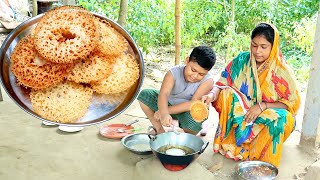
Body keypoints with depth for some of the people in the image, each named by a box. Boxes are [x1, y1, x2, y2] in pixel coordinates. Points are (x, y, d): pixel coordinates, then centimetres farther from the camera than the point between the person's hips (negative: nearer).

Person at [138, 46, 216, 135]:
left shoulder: (208, 80, -25)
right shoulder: (174, 72, -22)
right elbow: (163, 93, -35)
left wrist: (167, 110, -32)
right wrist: (164, 113, -55)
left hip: (188, 112, -3)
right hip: (169, 103, 3)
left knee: (193, 122, -38)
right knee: (144, 95, -16)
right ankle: (159, 129, -1)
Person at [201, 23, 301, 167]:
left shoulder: (282, 72, -10)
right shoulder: (241, 61, -5)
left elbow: (293, 104, -8)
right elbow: (222, 85, -6)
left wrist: (263, 106, -21)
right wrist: (212, 95, -30)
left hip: (267, 119, -1)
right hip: (238, 116, 2)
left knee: (283, 119, -32)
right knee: (227, 94, -24)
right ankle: (226, 144, -17)